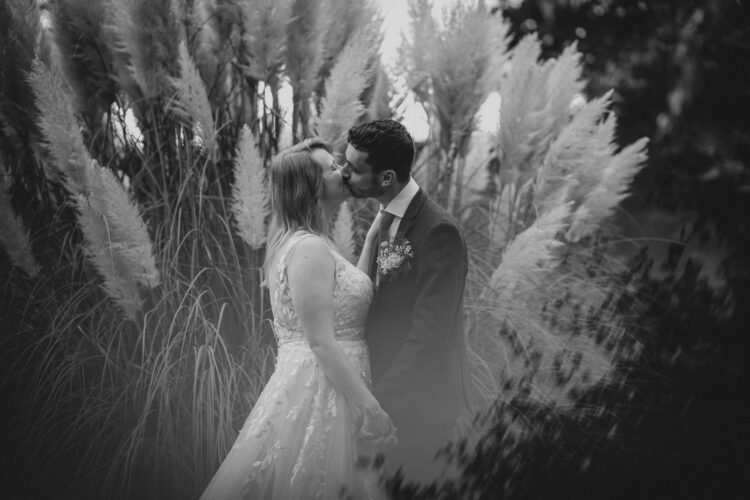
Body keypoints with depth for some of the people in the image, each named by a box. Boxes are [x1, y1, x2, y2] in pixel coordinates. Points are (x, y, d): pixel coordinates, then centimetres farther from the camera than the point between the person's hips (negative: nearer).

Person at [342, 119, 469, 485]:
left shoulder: (437, 231, -21)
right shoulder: (385, 220, 7)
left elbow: (427, 338, -24)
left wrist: (378, 401, -21)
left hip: (417, 404, -8)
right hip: (385, 391, 8)